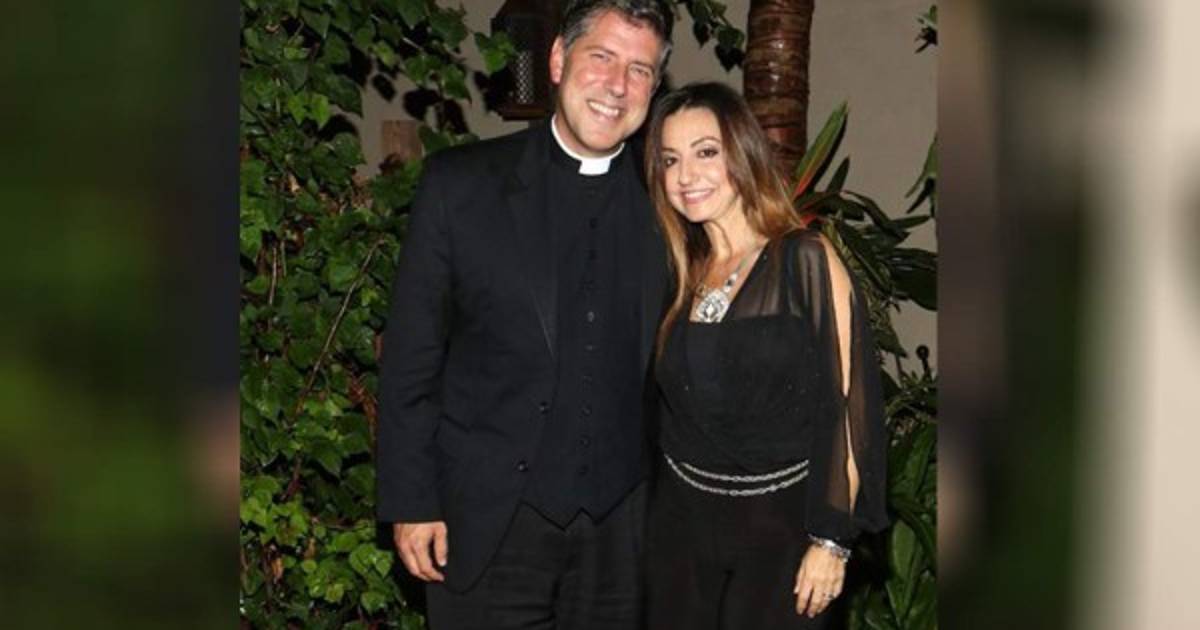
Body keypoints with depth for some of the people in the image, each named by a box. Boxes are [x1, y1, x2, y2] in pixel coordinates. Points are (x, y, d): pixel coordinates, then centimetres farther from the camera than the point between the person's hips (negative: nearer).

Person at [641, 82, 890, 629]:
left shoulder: (806, 261, -9)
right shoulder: (683, 275, 7)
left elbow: (848, 403, -12)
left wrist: (831, 540, -14)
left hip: (779, 526, -4)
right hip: (681, 521, 5)